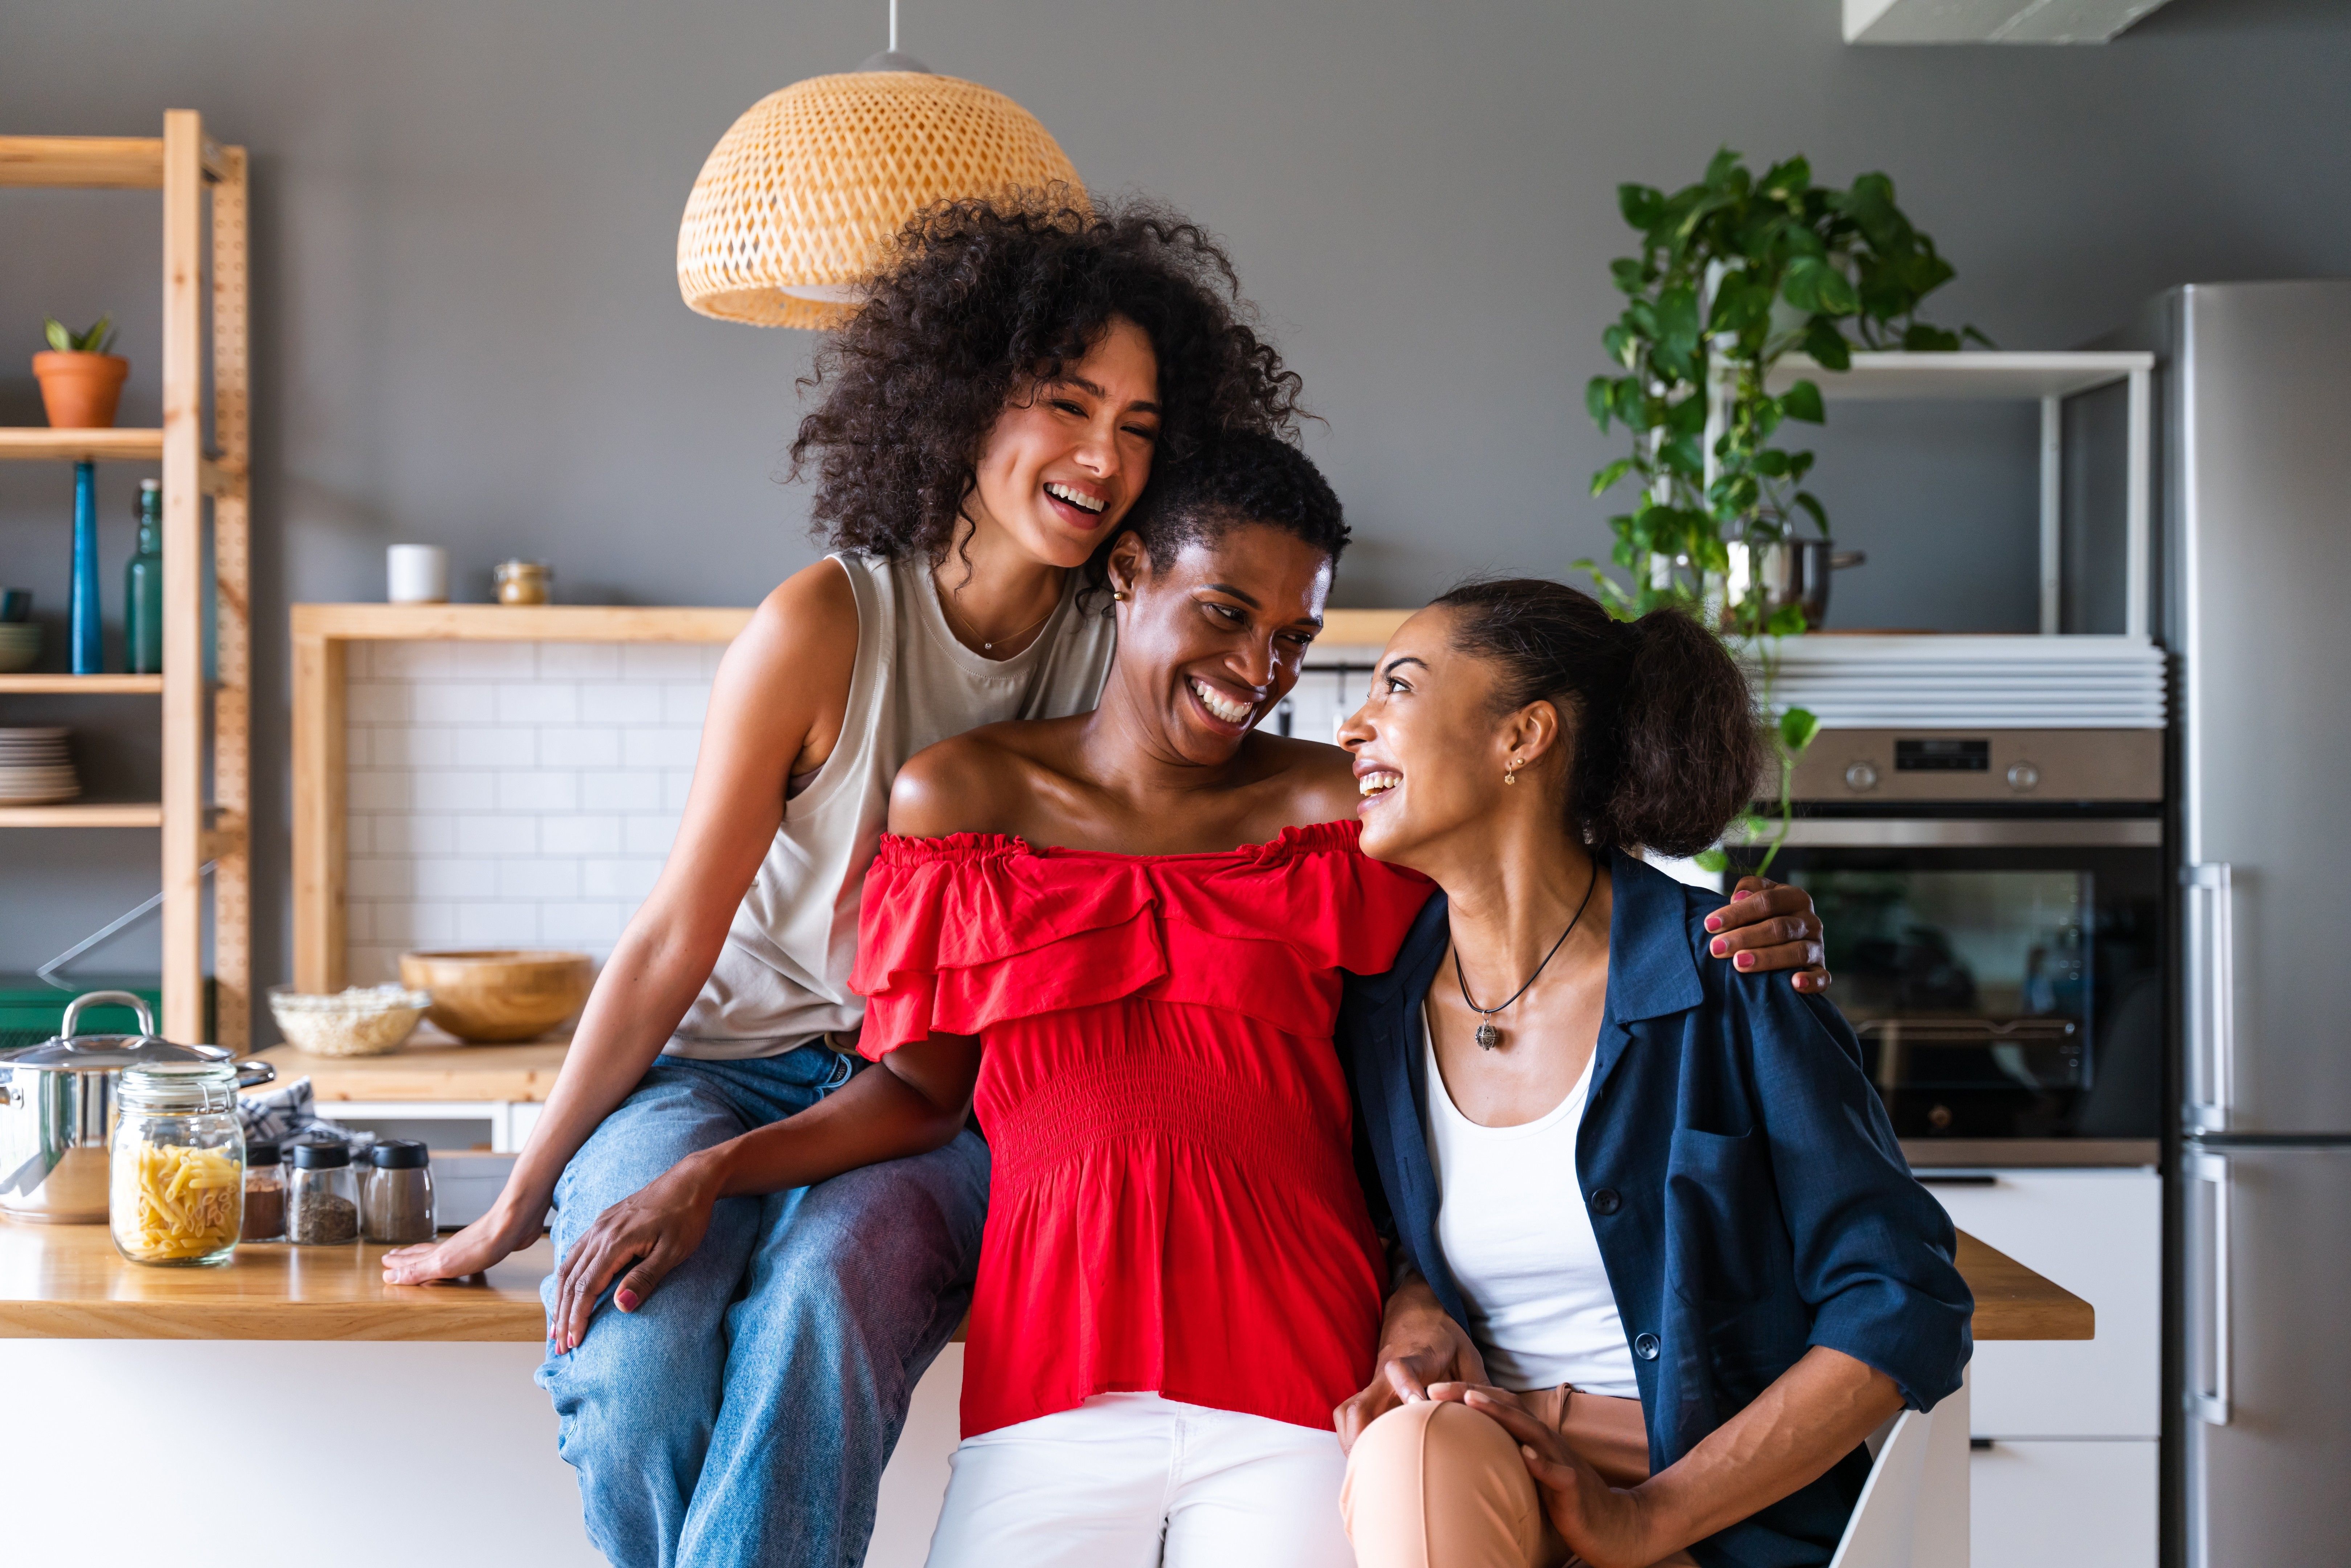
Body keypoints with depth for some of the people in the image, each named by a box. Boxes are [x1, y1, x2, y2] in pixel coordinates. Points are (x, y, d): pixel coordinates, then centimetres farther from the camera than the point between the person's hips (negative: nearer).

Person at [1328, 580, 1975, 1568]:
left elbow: (1910, 1310, -10)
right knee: (1413, 1452, -33)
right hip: (1483, 1468, 4)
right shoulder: (1373, 1000, 3)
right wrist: (1415, 1318, -6)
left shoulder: (1723, 982, -10)